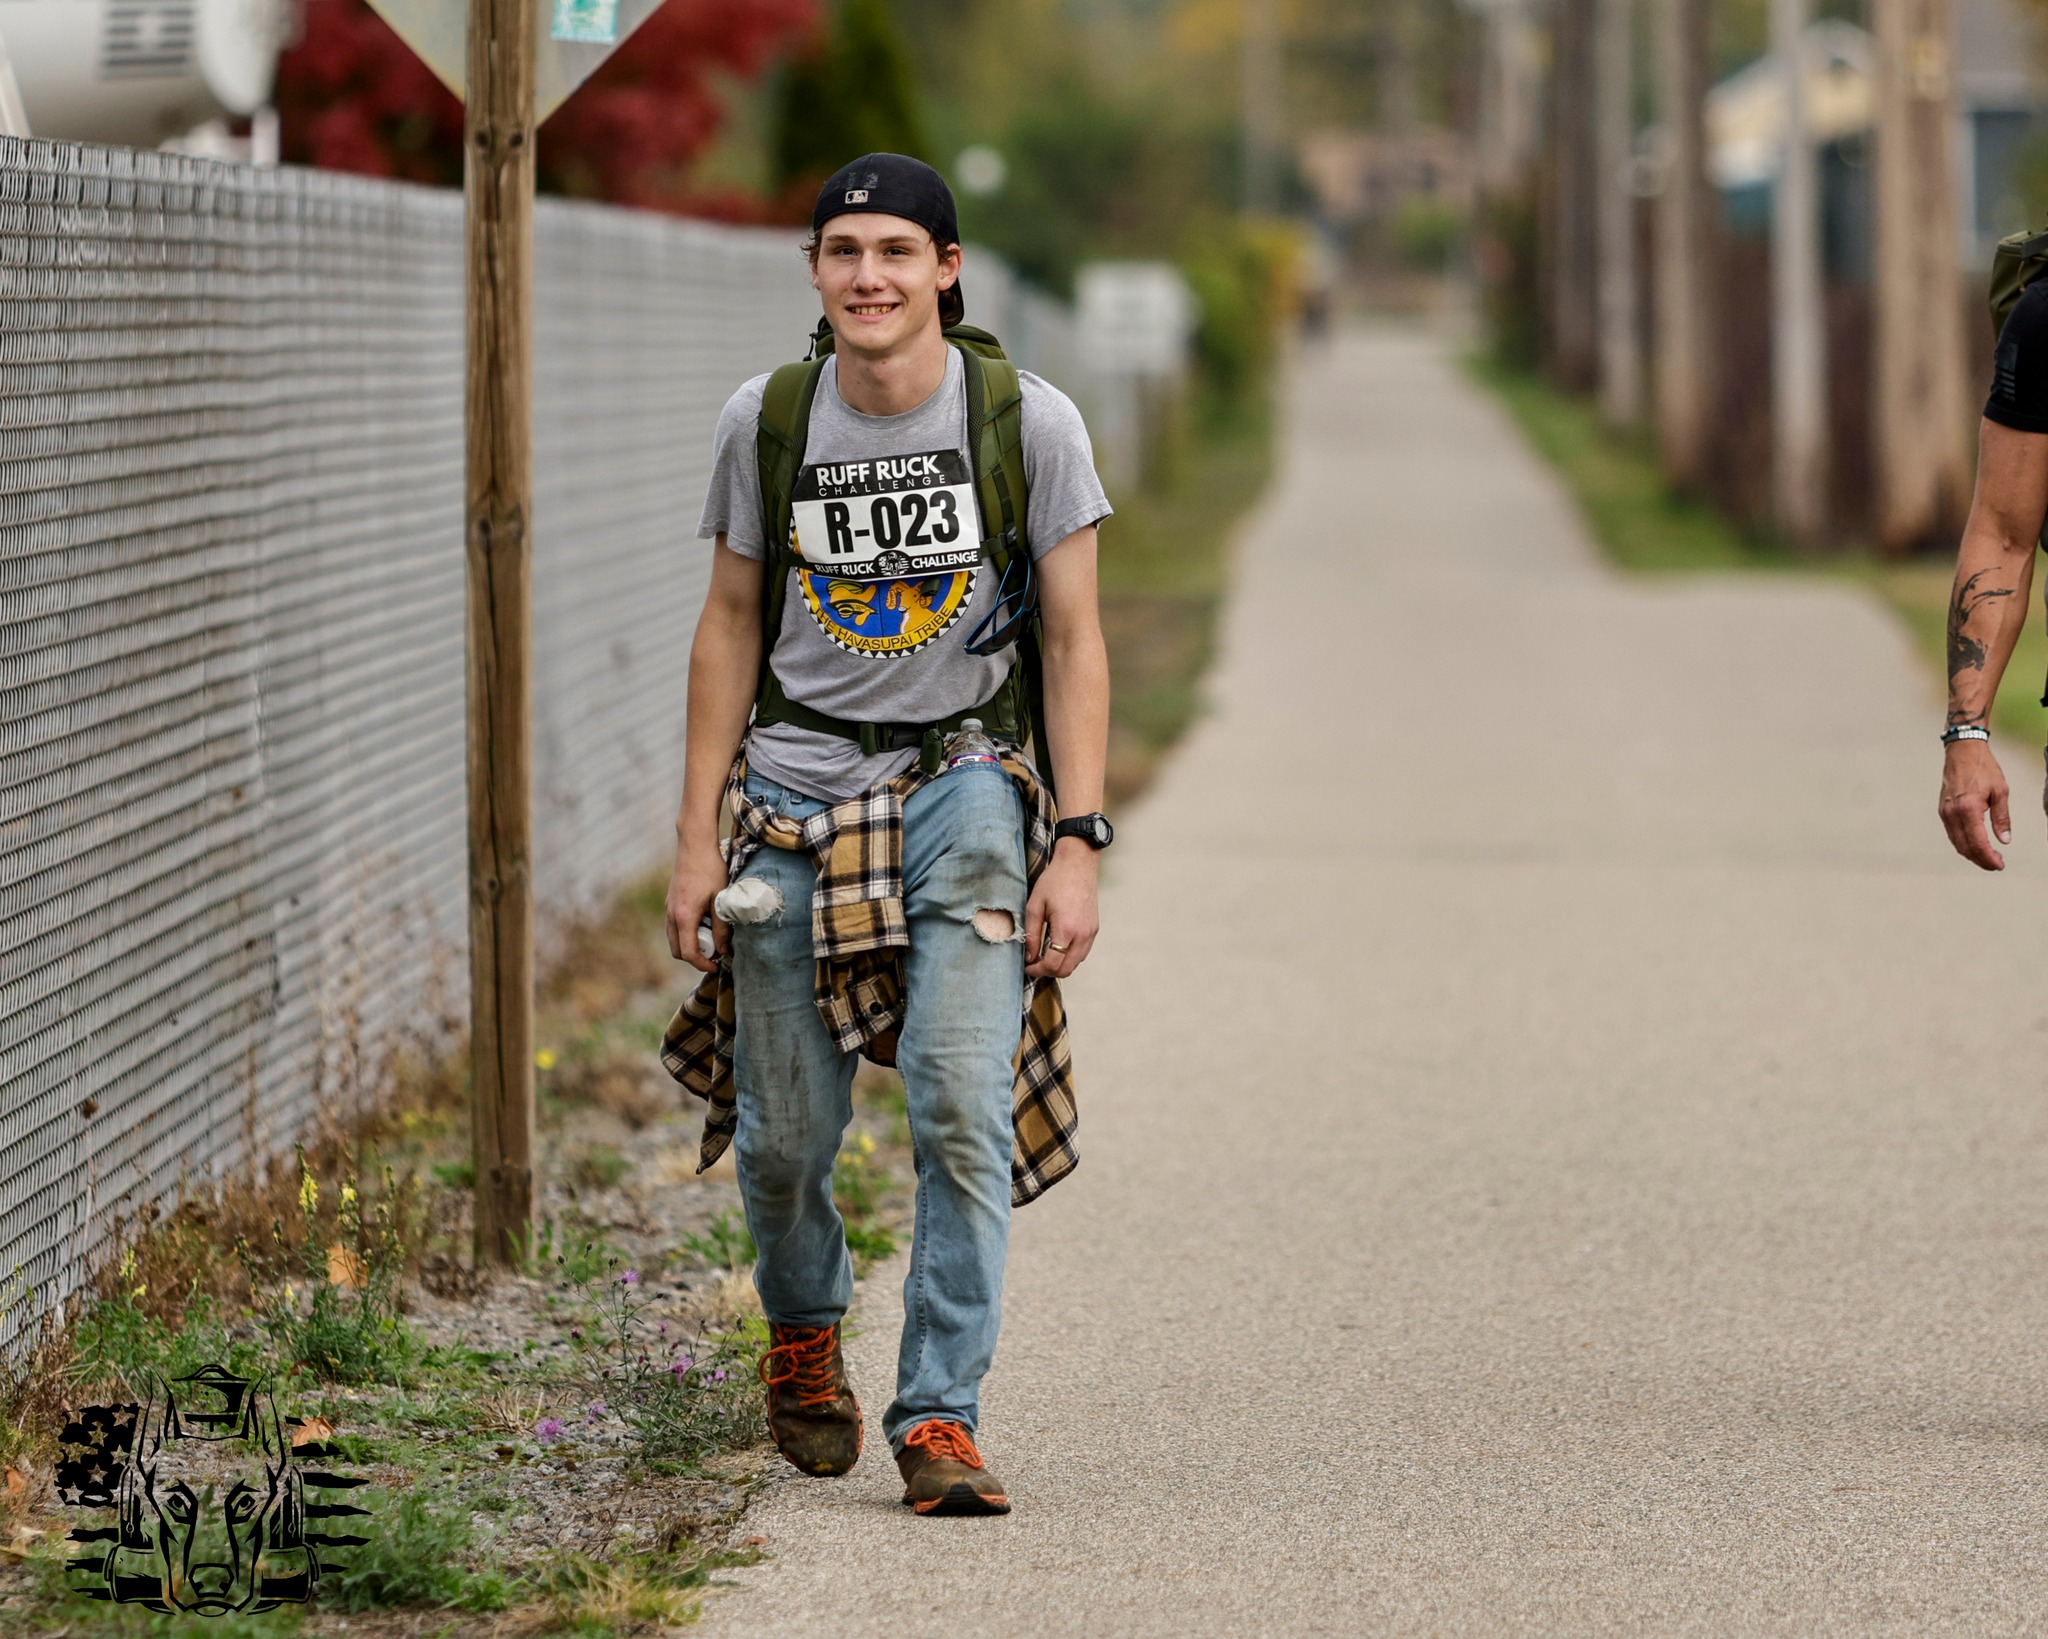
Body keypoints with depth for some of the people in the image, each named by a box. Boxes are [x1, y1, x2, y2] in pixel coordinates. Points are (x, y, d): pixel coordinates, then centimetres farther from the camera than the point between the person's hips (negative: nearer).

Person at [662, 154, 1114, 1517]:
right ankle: (803, 1331, 35)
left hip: (961, 786, -2)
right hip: (795, 795, 2)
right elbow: (731, 623, 10)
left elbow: (1073, 641, -1)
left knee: (963, 1109, -16)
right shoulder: (766, 422, 1)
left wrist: (1076, 844, -8)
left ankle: (941, 1415, -9)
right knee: (787, 1134, 5)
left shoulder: (1027, 422, -4)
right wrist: (697, 832, 5)